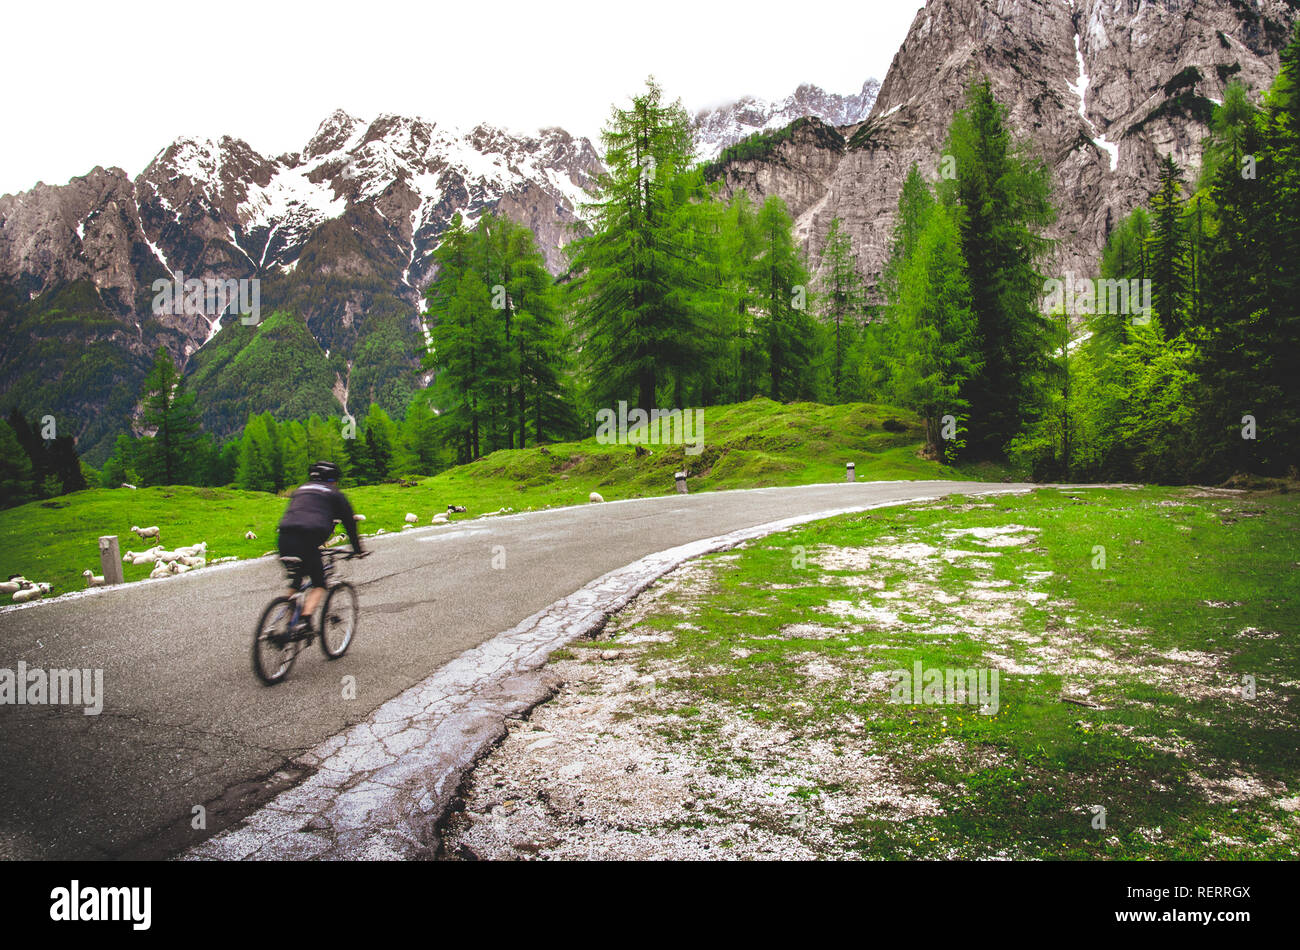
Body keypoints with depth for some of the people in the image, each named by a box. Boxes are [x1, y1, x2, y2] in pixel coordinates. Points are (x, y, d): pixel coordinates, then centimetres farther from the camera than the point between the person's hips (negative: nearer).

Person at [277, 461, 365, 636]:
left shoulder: (301, 490, 32)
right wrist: (358, 550, 27)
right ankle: (305, 622, -14)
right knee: (319, 585, 7)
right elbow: (349, 522, 18)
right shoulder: (335, 495, 18)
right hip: (307, 540, -5)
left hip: (284, 539, 5)